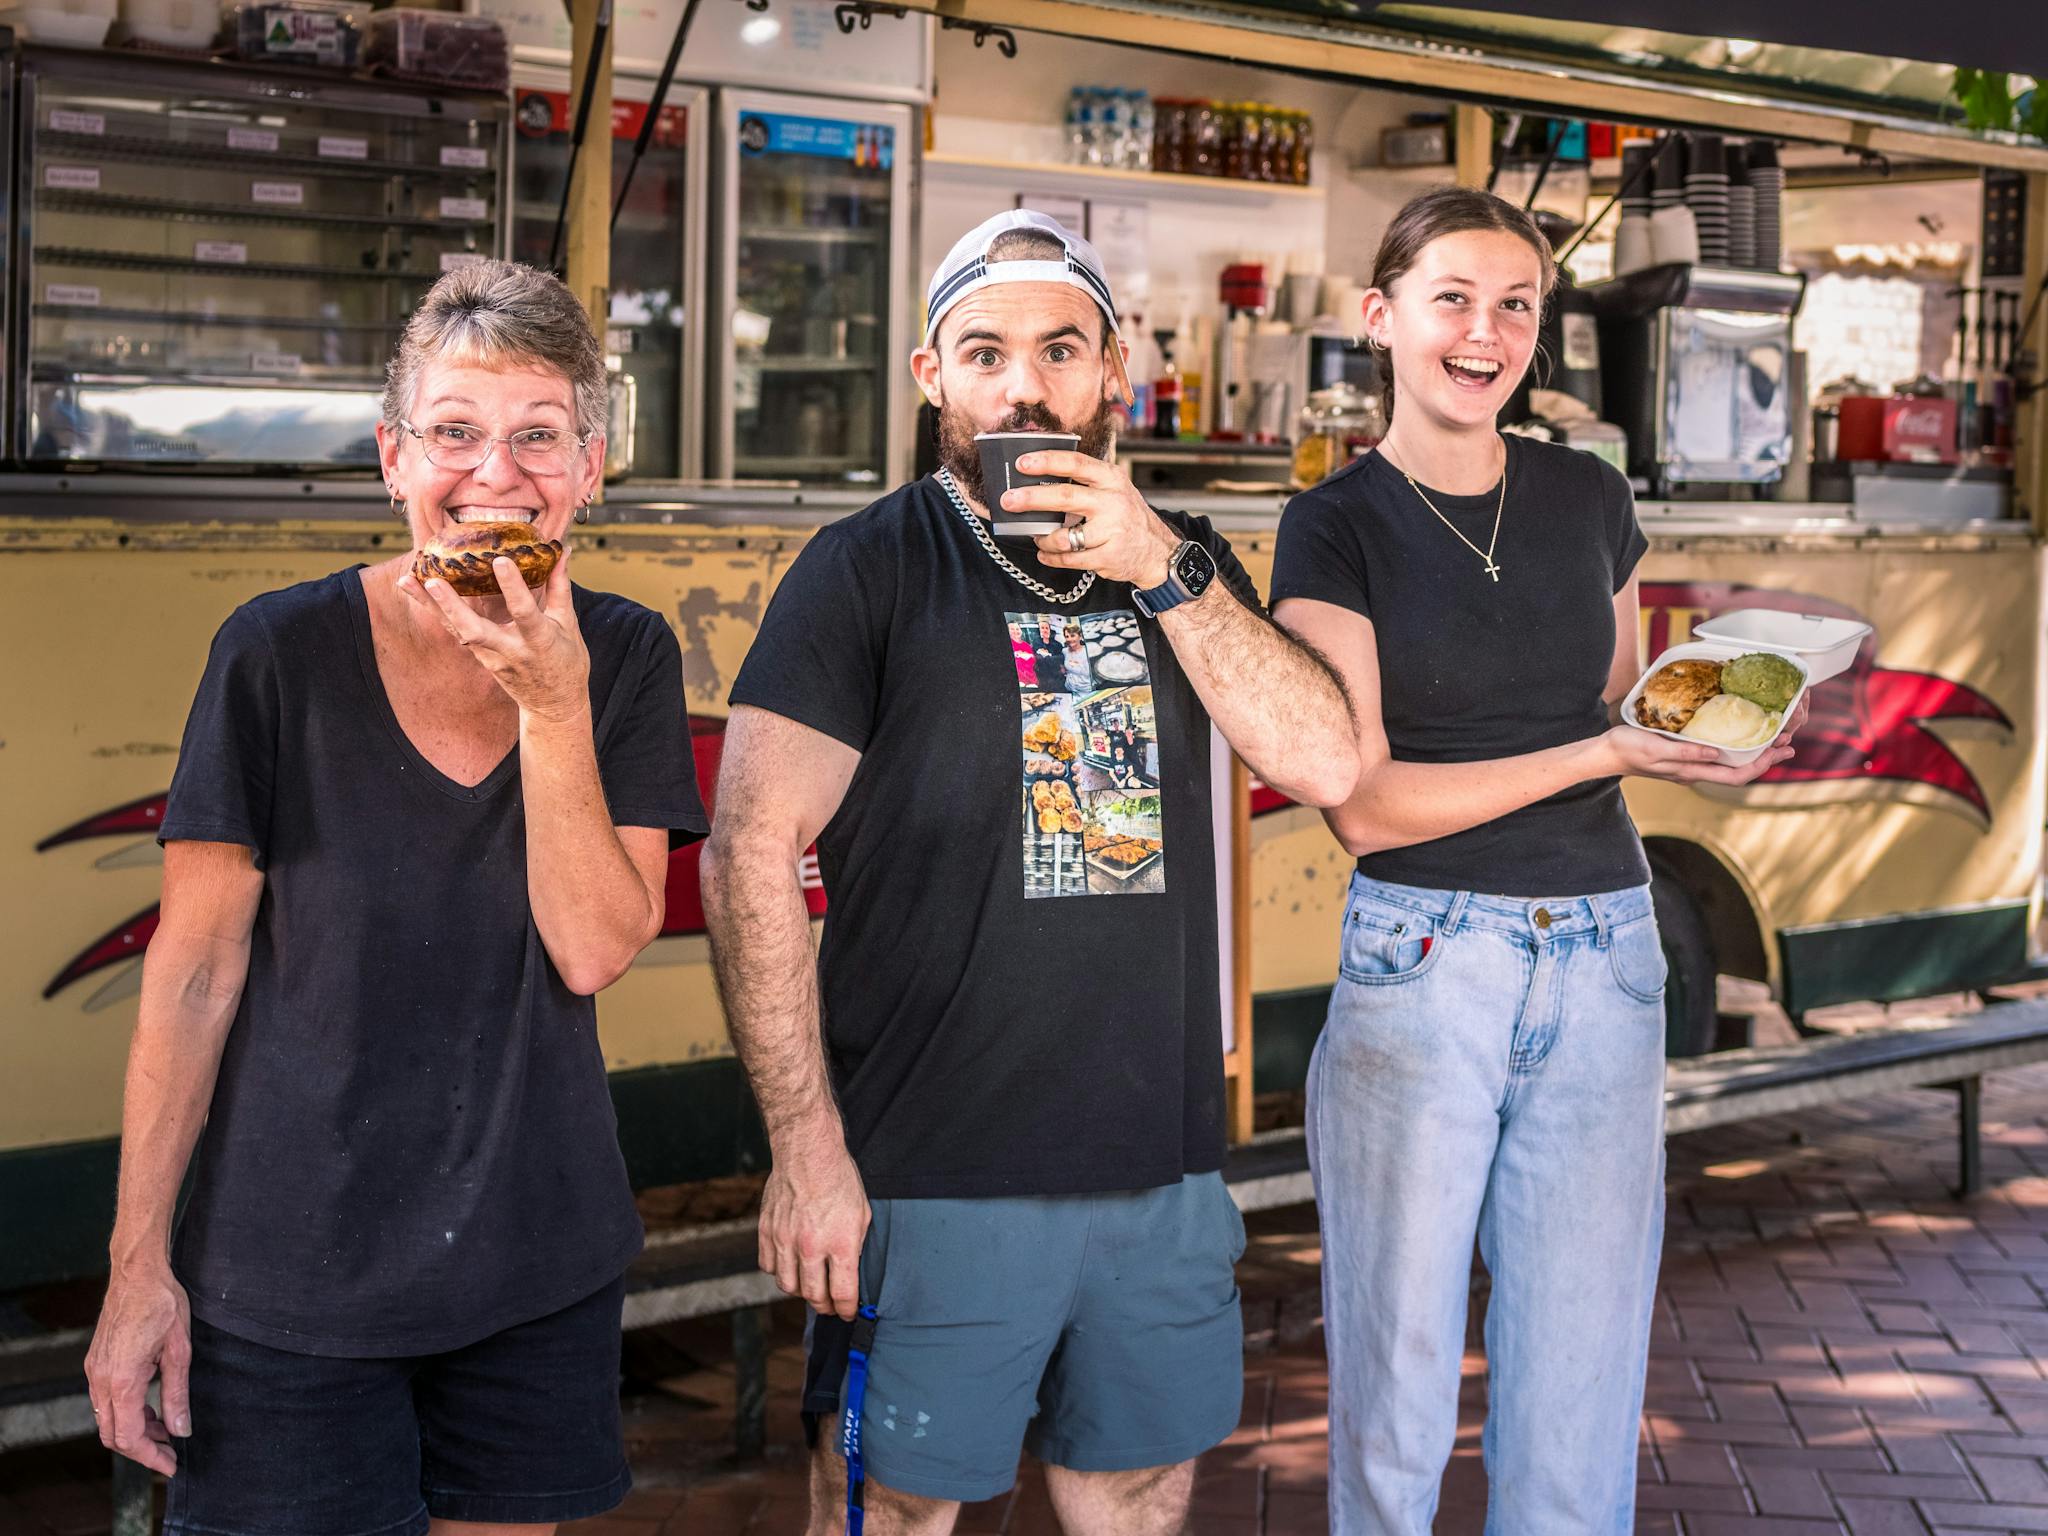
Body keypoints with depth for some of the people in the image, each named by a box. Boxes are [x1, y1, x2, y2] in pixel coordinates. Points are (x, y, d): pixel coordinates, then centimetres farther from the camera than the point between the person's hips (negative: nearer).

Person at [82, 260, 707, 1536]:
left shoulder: (627, 656, -1)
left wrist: (553, 703, -19)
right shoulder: (281, 653, -9)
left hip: (537, 1265, 3)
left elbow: (595, 949, -9)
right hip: (290, 1274, -2)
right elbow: (195, 969, -6)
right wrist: (140, 1262, -7)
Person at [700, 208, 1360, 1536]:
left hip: (1163, 1164, 5)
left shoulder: (1185, 564, 11)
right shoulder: (869, 570, -4)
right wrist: (807, 1152, -15)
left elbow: (1327, 766, -1)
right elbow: (750, 858, -9)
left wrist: (1163, 568, -11)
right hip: (934, 1172, -4)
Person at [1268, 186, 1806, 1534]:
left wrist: (1707, 715, 5)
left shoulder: (1590, 499, 9)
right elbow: (1362, 804, -12)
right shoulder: (1338, 528, -4)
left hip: (1605, 961, 4)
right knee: (1397, 1389, 5)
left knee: (1581, 1396, 8)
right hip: (1421, 963, -4)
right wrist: (1602, 751, -15)